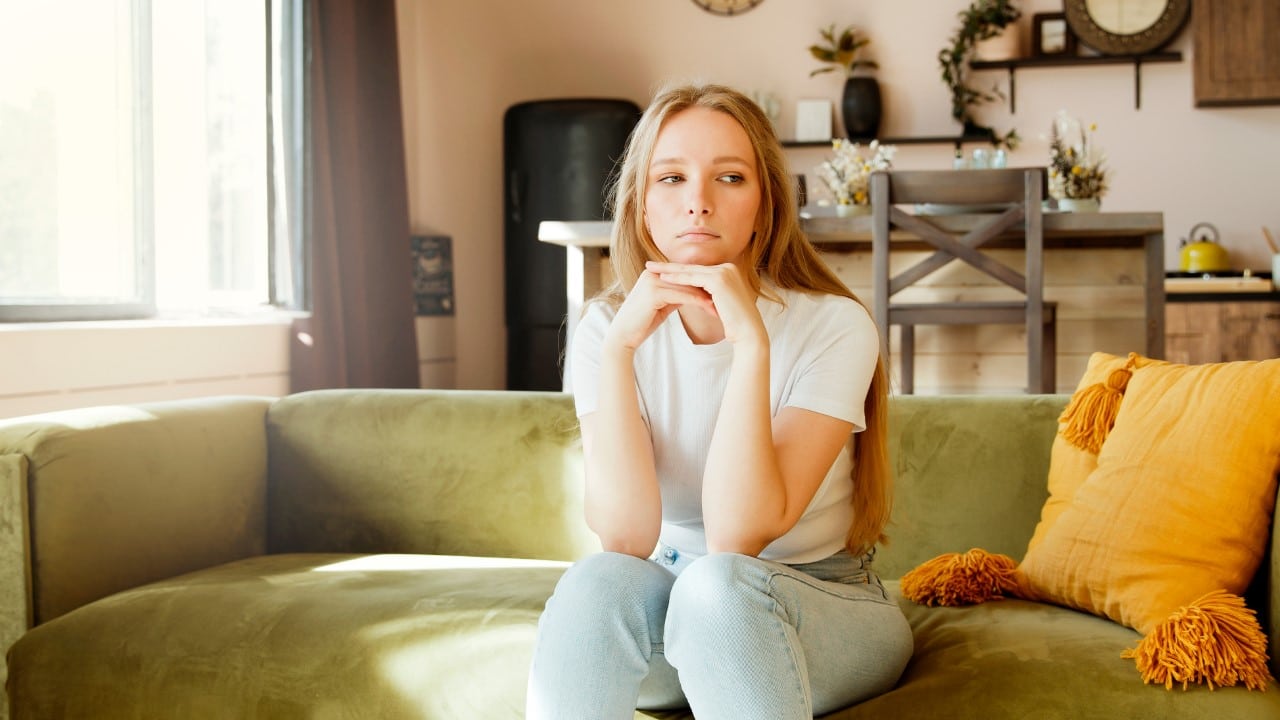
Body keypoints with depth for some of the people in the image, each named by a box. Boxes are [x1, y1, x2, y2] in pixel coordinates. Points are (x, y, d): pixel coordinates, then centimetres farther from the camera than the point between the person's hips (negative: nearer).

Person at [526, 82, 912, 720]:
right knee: (598, 582, -31)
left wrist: (751, 343, -32)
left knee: (716, 584, -35)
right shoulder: (607, 328, -7)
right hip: (671, 604, 2)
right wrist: (619, 350, -27)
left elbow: (738, 536, -27)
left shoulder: (833, 326, -16)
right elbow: (625, 537, -21)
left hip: (824, 611, -2)